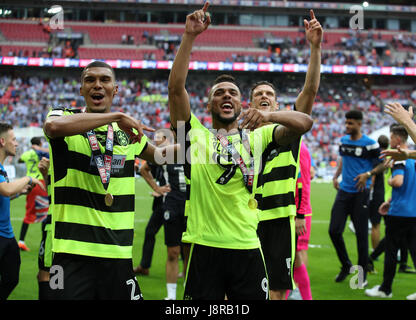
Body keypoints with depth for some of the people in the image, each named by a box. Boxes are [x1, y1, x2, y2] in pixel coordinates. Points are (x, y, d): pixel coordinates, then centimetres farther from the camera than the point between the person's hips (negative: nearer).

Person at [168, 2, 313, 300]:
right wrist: (189, 36, -13)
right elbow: (176, 87, -6)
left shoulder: (257, 137, 10)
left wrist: (269, 115, -22)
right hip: (204, 247, -1)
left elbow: (305, 123, -2)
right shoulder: (196, 135, 7)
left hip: (247, 247, 1)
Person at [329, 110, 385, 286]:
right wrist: (336, 176, 13)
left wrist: (368, 174, -18)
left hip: (360, 193, -5)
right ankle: (346, 265, 22)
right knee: (334, 231, 0)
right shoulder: (343, 141, 9)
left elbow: (382, 164, -3)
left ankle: (362, 274, 15)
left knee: (361, 234, 1)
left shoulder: (369, 144, -9)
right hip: (344, 191, 5)